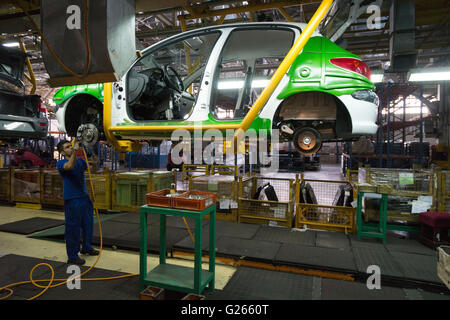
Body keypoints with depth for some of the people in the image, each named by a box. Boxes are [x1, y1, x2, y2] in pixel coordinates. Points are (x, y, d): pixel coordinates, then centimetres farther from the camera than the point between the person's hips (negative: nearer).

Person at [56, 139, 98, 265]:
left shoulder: (80, 160, 13)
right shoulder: (61, 163, -7)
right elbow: (70, 166, -28)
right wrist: (75, 150, -34)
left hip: (84, 197, 6)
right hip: (72, 199, -6)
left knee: (88, 224, 18)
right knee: (73, 227, 0)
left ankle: (86, 247, 37)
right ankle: (72, 256, 13)